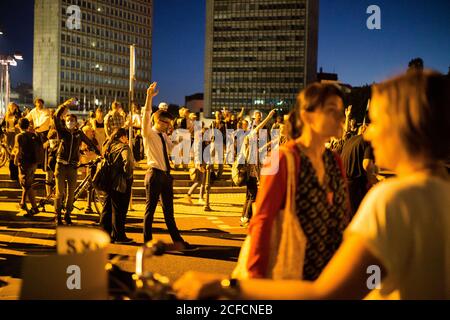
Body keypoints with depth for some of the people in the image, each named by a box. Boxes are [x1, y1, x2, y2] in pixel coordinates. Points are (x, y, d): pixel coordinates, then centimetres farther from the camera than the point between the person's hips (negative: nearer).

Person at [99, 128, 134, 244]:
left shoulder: (109, 146, 13)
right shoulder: (124, 147, -11)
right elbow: (127, 161, -27)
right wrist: (128, 176, -15)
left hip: (109, 182, 8)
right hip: (121, 183, -8)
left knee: (107, 208, 13)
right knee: (119, 210, -1)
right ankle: (119, 236, 3)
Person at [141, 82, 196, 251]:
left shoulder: (165, 137, 15)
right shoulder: (149, 134, -7)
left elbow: (172, 149, 30)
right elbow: (146, 116, -23)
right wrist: (149, 97, -34)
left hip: (166, 175, 7)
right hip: (155, 174, -7)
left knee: (168, 209, 12)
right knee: (150, 208, 0)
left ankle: (177, 240, 16)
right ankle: (147, 241, 8)